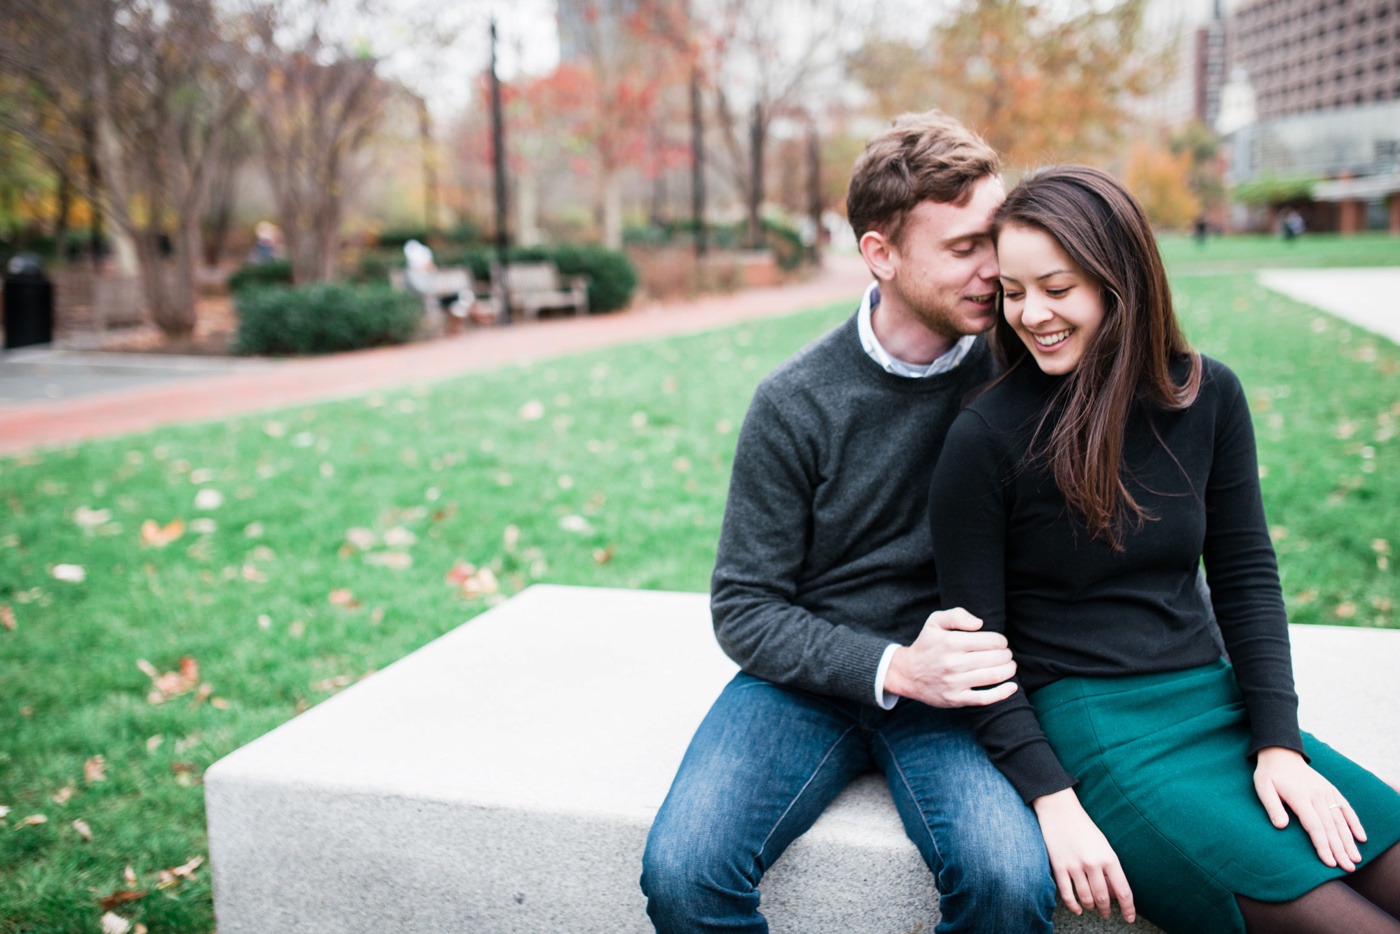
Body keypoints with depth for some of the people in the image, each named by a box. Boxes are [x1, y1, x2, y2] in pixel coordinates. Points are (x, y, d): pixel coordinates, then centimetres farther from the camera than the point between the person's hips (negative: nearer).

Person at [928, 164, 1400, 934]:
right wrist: (1053, 802, -16)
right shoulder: (986, 438, -12)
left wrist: (1279, 745, -2)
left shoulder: (1207, 395, 2)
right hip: (1084, 724, -5)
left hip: (1216, 701, 6)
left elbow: (1247, 576, 7)